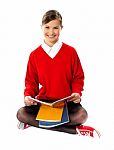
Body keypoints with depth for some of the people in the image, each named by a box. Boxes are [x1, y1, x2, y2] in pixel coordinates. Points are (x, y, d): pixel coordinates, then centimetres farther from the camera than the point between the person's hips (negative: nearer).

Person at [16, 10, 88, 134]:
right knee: (21, 114, -26)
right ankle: (70, 129, -24)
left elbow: (78, 77, 6)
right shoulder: (34, 55, 5)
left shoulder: (71, 52, 1)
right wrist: (28, 95, -11)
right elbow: (31, 81, 10)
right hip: (43, 101, 2)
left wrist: (77, 92, -14)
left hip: (67, 101, -1)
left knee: (82, 115, -33)